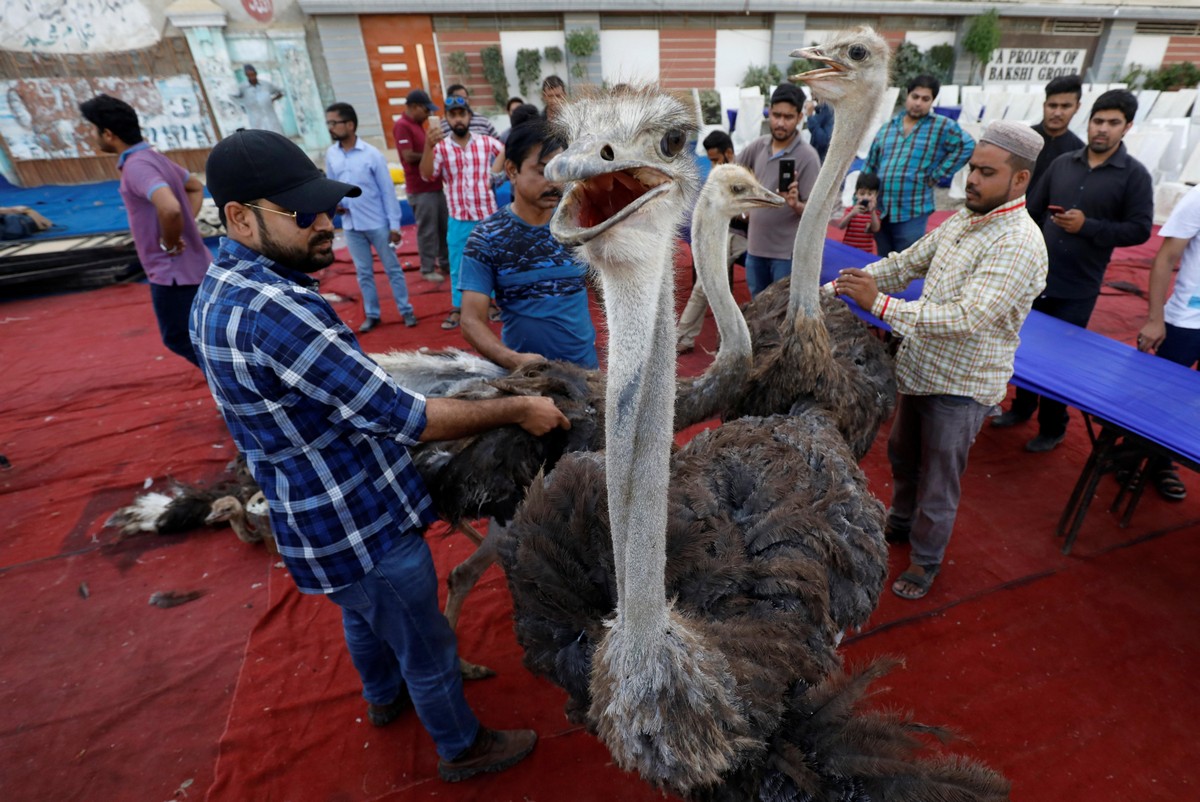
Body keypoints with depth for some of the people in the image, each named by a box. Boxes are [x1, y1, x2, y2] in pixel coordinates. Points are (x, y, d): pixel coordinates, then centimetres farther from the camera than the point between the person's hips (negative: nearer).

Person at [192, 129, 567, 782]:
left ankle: (385, 697, 61)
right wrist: (517, 409, -22)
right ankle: (462, 748, 42)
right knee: (427, 647, 15)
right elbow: (401, 416, -32)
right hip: (362, 527, -9)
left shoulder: (217, 291, 0)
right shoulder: (273, 310, -33)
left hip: (314, 517, 10)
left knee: (364, 617, 33)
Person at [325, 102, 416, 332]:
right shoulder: (331, 154, 3)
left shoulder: (372, 154, -9)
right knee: (363, 273, 11)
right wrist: (334, 203, -8)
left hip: (377, 223, -4)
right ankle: (371, 314, 22)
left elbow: (388, 190, -7)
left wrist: (394, 224, -10)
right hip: (350, 226, 4)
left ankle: (406, 310, 17)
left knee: (392, 268, 6)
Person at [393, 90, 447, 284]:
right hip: (420, 189, -9)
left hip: (434, 185, 9)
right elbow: (409, 156, -20)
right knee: (427, 230, -3)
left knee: (444, 226, 13)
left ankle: (445, 263, 25)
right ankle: (427, 269, 7)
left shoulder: (418, 124, 17)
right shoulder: (402, 126, -12)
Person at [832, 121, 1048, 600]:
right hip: (922, 367, 8)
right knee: (902, 452, 24)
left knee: (938, 479, 8)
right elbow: (908, 261, 9)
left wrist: (879, 303, -35)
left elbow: (967, 316, -31)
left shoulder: (1019, 244, -22)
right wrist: (850, 282, -7)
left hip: (961, 385, -8)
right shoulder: (963, 220, 4)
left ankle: (926, 560, 31)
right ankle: (901, 523, 49)